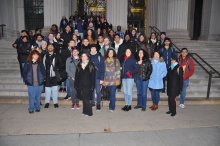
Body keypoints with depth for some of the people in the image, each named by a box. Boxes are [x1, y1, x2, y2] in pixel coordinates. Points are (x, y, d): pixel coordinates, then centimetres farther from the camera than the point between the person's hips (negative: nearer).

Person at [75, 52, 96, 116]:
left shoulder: (91, 65, -1)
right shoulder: (79, 65, 11)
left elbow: (93, 76, -5)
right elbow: (76, 76, 11)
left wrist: (92, 85, -10)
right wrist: (76, 85, 6)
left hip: (88, 85, -4)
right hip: (81, 85, 4)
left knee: (87, 99, -5)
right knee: (83, 99, 8)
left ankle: (88, 112, 6)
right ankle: (85, 111, 21)